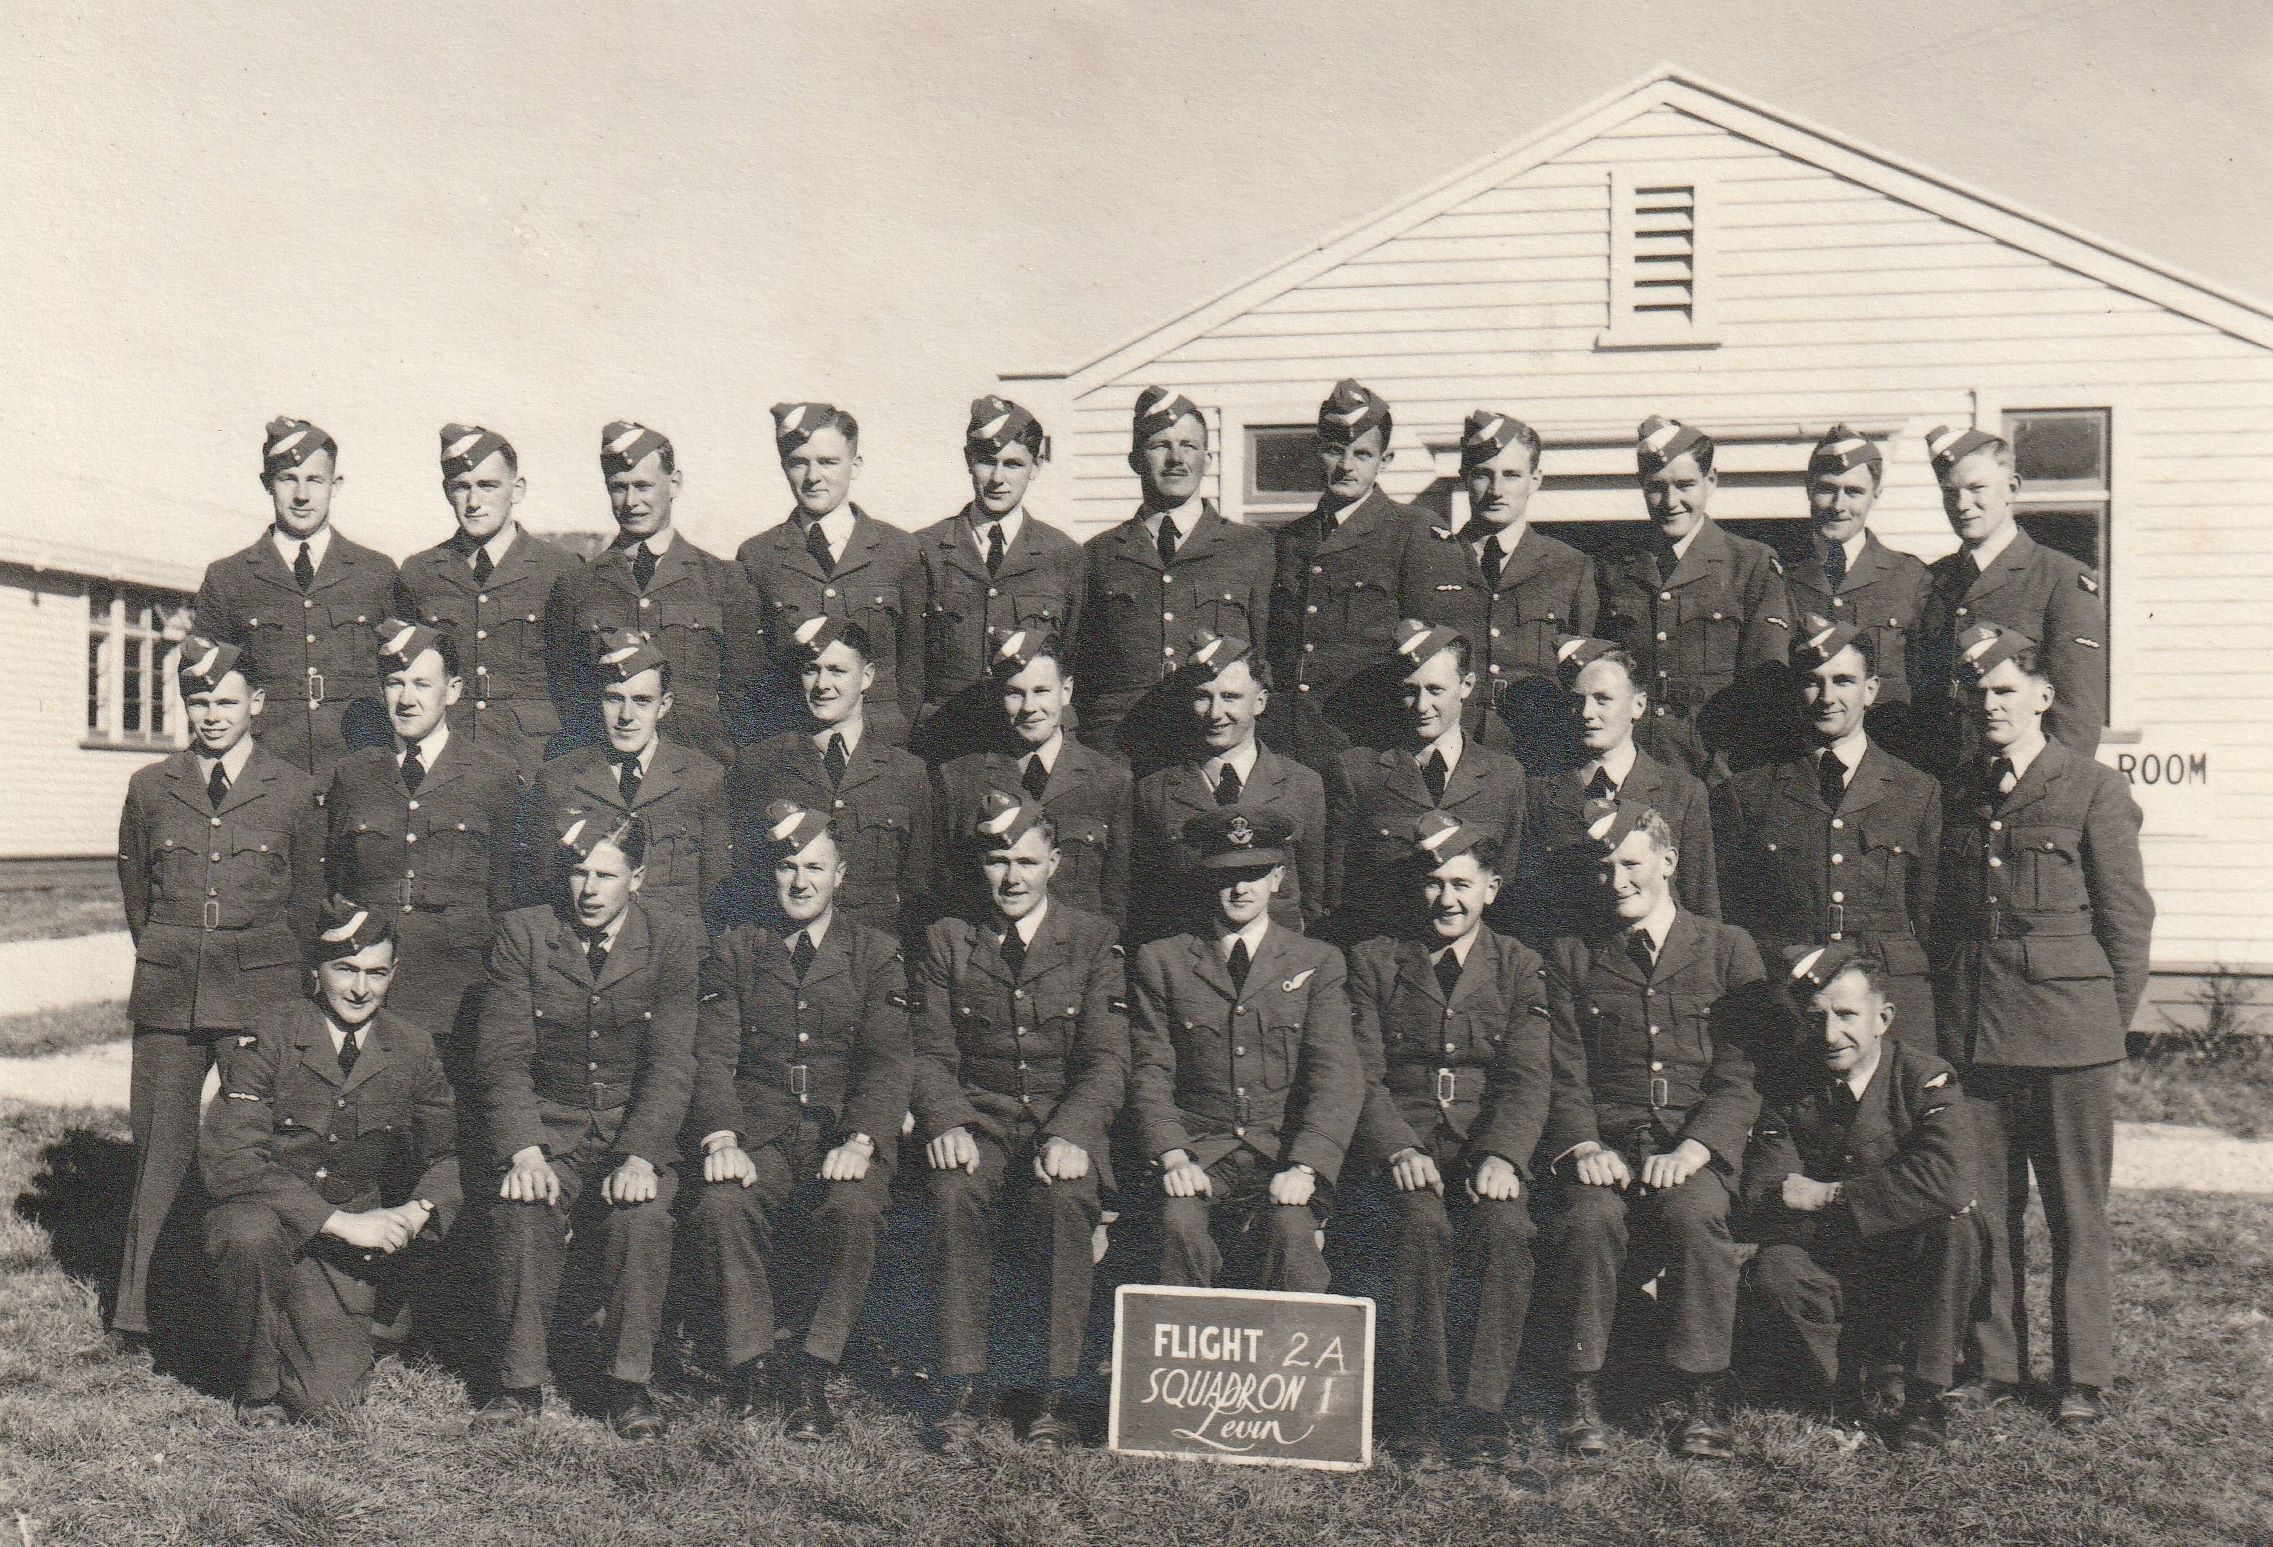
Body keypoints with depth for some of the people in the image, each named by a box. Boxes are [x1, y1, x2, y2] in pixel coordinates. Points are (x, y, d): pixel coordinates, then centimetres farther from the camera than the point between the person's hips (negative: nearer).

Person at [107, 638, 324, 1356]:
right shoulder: (150, 789, 10)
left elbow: (309, 900, 10)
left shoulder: (295, 793, 3)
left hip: (262, 997, -2)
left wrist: (269, 974, 9)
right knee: (158, 1147, 1)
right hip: (168, 999, 2)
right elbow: (134, 888, 19)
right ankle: (132, 1311, 11)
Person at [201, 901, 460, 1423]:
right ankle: (257, 1383, -9)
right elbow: (227, 1159, -23)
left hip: (355, 1237, 2)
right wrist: (340, 1220, -31)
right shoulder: (268, 1035, -14)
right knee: (250, 1231, -38)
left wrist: (418, 1211, -19)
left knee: (325, 1401, -16)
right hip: (266, 1218, -1)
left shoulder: (411, 1047, -2)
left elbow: (450, 1154, 4)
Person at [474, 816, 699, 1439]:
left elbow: (671, 1062, -9)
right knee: (525, 1211, -29)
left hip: (637, 1127, -1)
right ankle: (520, 1381, -12)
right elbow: (505, 1056, -4)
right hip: (548, 1125, 1)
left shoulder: (674, 942, -1)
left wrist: (640, 1157, -24)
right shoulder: (521, 933, 2)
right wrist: (524, 1152, -20)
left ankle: (630, 1383, -14)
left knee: (641, 1212, -30)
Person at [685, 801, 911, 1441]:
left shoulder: (877, 955, 10)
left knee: (853, 1209, -33)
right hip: (758, 1135, 1)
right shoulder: (734, 951, 14)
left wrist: (859, 1141, -19)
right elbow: (713, 1053, 3)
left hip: (844, 1136, -1)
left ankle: (813, 1373, -18)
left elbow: (887, 1059, 0)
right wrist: (721, 1138, -16)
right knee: (721, 1207, -30)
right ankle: (751, 1373, -16)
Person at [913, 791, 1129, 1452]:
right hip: (979, 1122, 1)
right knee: (957, 1193, -31)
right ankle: (963, 1389, -22)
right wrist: (945, 1123, -16)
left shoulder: (1094, 940, 4)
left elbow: (1108, 1060, -3)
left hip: (1068, 1127, -1)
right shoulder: (947, 941, 10)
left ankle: (1056, 1392, -22)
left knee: (1065, 1198, -33)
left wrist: (1069, 1134, -21)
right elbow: (932, 1055, 5)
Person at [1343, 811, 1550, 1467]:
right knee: (1421, 1225, -31)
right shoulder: (1374, 961, 10)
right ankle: (1424, 1408, -21)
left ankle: (1481, 1406, -21)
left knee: (1505, 1228, -31)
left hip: (1490, 1147, 1)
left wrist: (1500, 1156, -20)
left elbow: (1528, 1078, -1)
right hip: (1403, 1144, 0)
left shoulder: (1520, 968, 11)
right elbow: (1363, 1074, 2)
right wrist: (1398, 1149, -17)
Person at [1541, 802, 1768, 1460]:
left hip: (1696, 1147, -1)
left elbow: (1740, 1074, 2)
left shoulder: (1727, 948, 11)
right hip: (1607, 1142, 1)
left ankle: (1701, 1400, -20)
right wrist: (1584, 1147, -12)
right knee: (1591, 1219, -31)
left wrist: (1691, 1149, -14)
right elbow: (1564, 1071, 8)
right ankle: (1581, 1393, -18)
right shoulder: (1572, 957, 16)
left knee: (1696, 1215, -33)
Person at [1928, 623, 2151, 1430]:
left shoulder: (2094, 790, -2)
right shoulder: (1954, 795, 11)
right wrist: (1949, 1011, 10)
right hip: (1971, 1029, 4)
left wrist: (2107, 1024, -2)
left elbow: (2128, 920, -1)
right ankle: (1992, 1364, 20)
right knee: (1984, 1208, 8)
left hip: (2067, 1030, -4)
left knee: (2077, 1210, 4)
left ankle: (2082, 1376, 15)